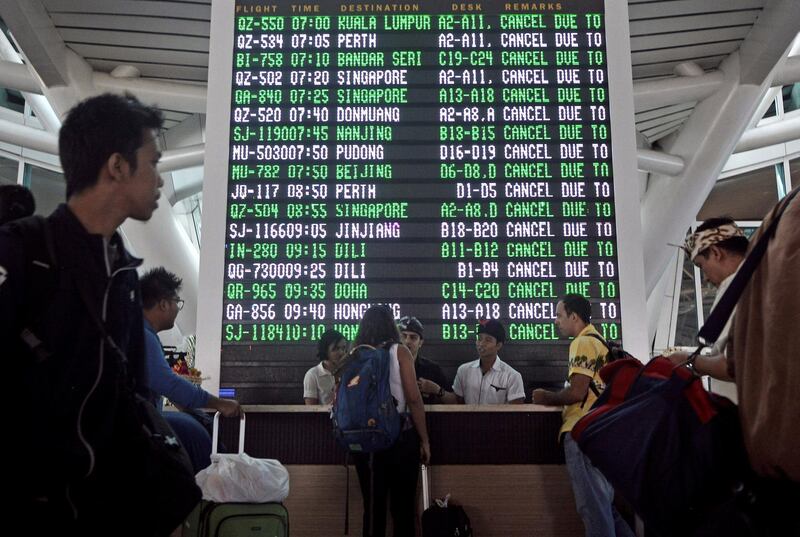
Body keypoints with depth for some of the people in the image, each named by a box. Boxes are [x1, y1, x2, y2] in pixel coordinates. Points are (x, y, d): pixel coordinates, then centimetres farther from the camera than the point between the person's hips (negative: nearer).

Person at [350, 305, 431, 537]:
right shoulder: (399, 351, -5)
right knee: (403, 506, 8)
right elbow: (413, 398, -10)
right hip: (400, 436, -3)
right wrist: (424, 440, -2)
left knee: (373, 506, 13)